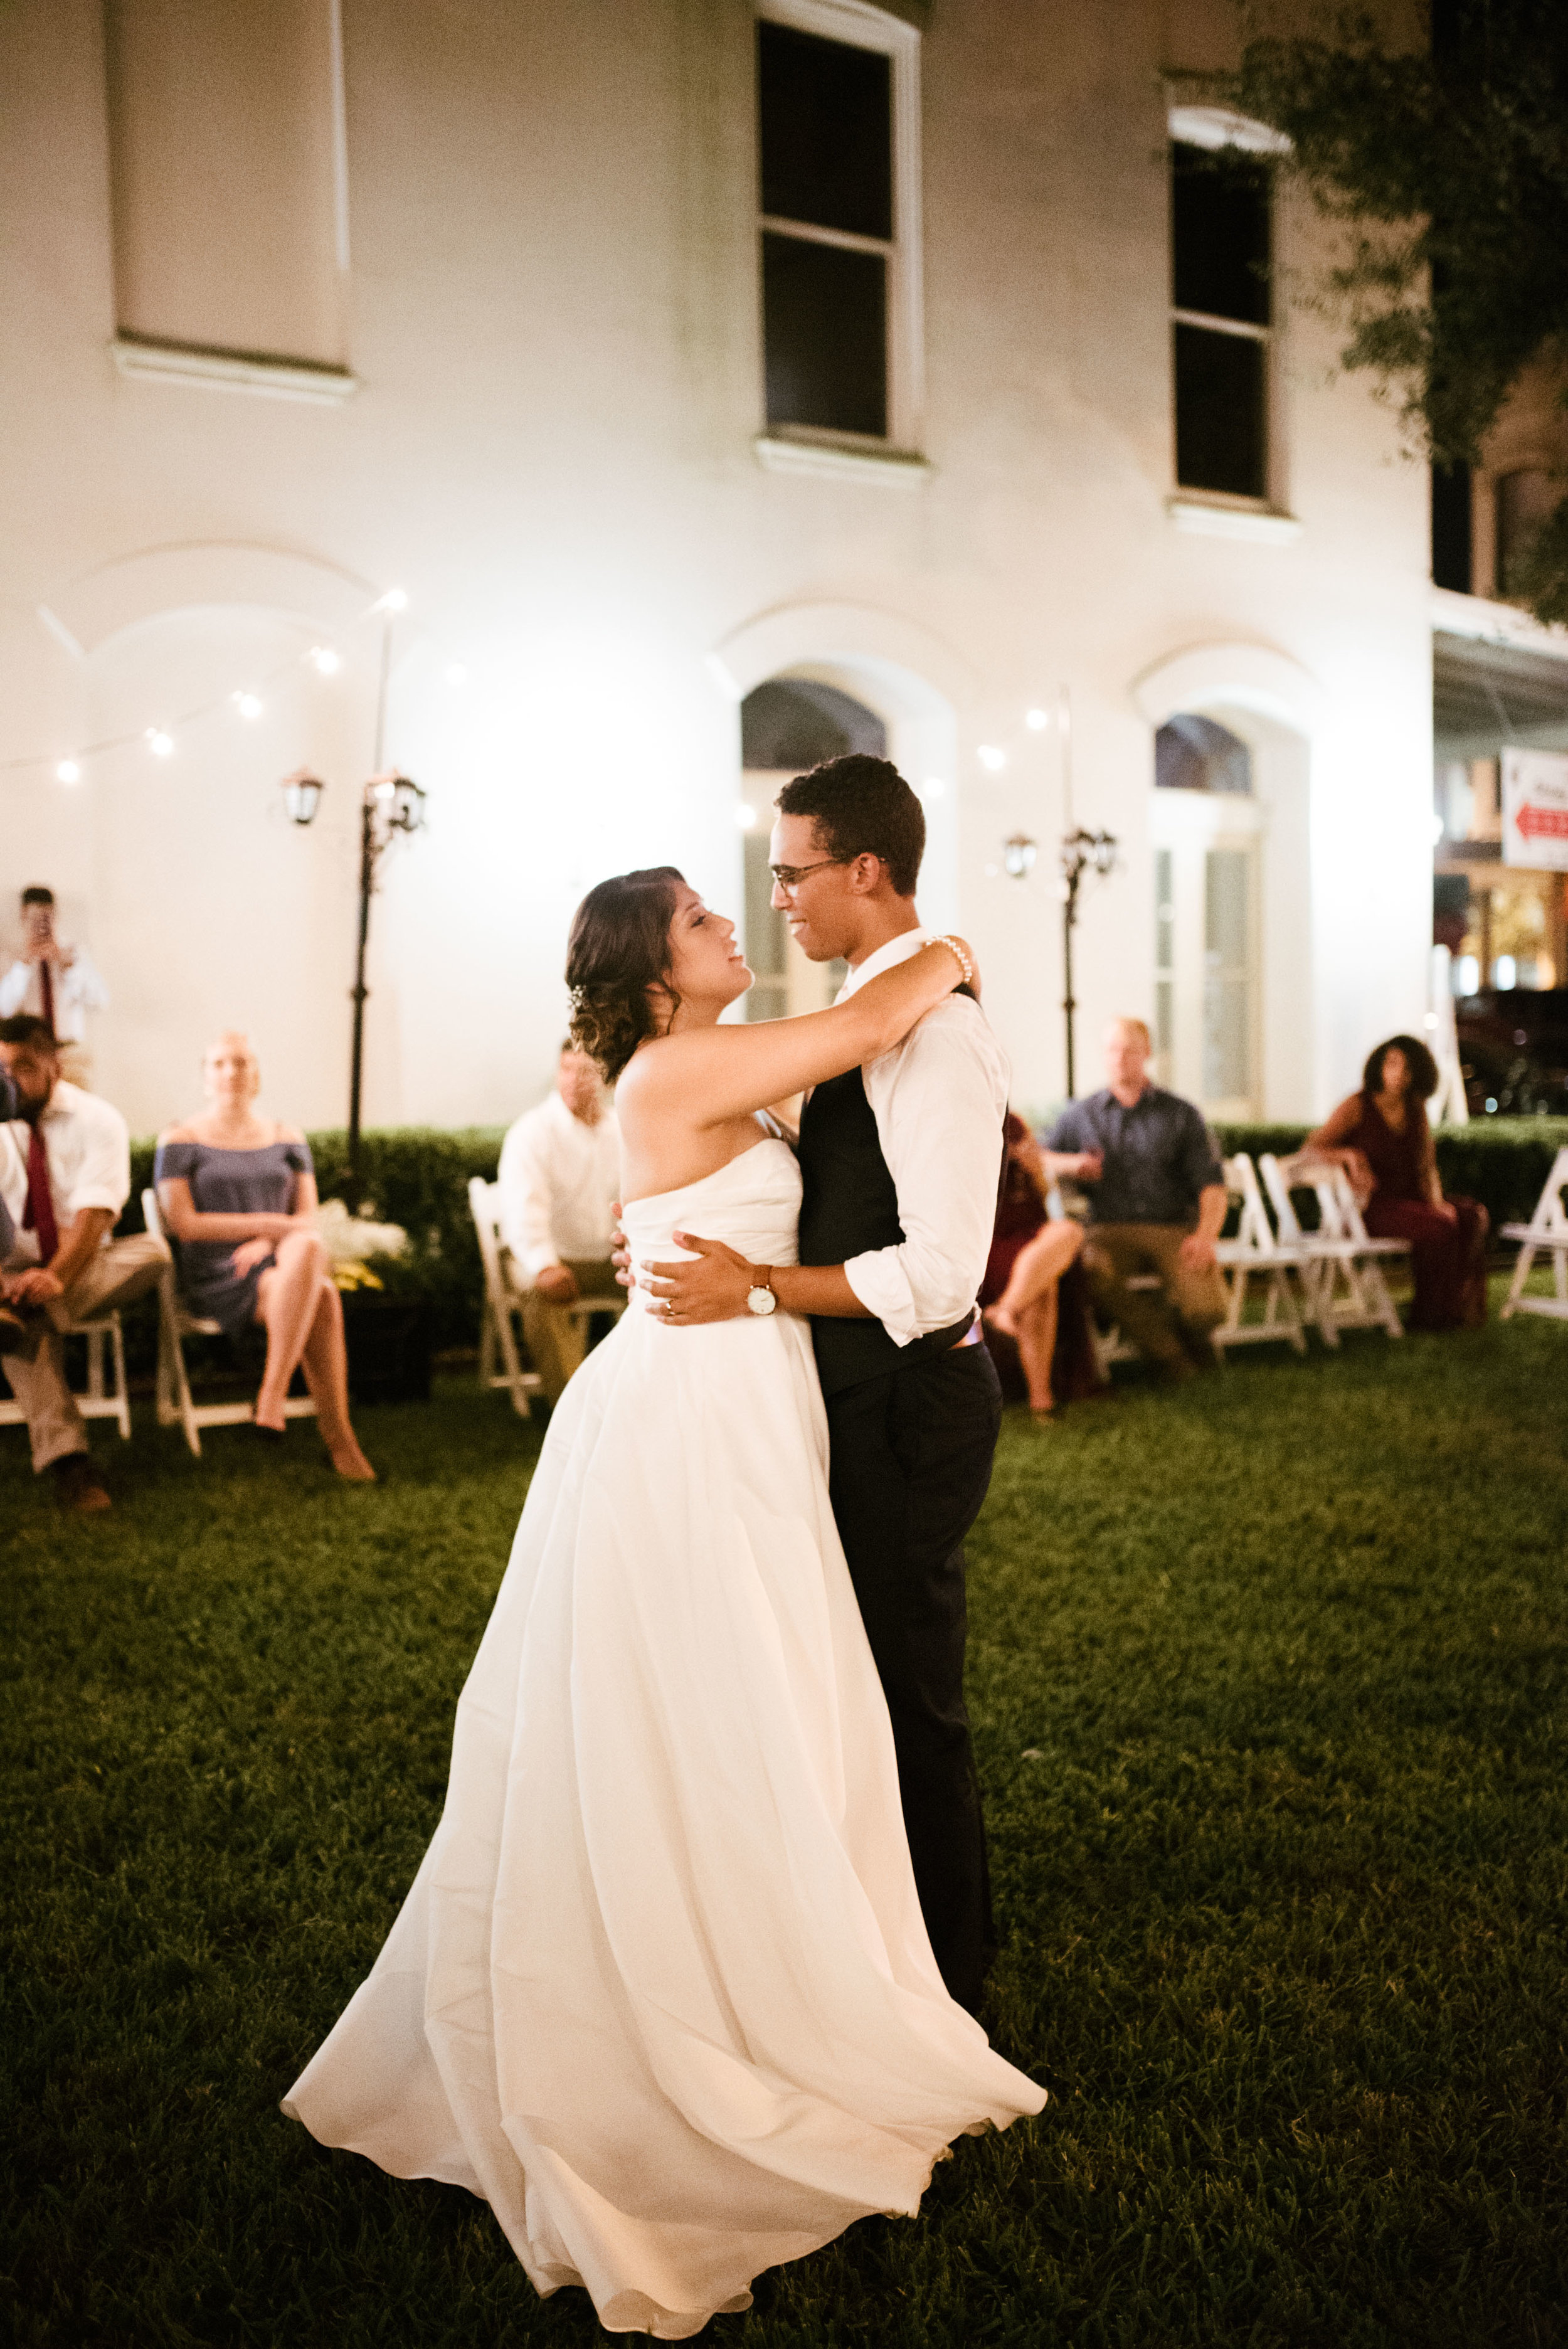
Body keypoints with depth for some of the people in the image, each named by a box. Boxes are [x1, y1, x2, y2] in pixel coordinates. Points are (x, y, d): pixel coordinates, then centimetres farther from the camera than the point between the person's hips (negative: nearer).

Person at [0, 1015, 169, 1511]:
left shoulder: (96, 1120, -4)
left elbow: (95, 1210, -17)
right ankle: (66, 1459, -42)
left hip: (85, 1268, 0)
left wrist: (57, 1277, -35)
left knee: (153, 1249, -31)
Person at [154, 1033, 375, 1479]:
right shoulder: (180, 1141, 5)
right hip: (216, 1280, -3)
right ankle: (337, 1438, -29)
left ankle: (272, 1395, -33)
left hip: (279, 1268, 3)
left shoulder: (287, 1138, 16)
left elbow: (307, 1219, 11)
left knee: (307, 1248, -37)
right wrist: (266, 1224, -10)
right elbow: (182, 1224, -4)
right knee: (321, 1296, -33)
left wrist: (268, 1243, -12)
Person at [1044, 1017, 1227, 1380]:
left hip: (1176, 1229, 0)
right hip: (1112, 1231, 1)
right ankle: (1174, 1358, -16)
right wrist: (1070, 1164, -2)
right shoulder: (1080, 1115, 16)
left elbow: (1211, 1184, 5)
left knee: (1206, 1310, -29)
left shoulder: (1181, 1114, 12)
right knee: (1092, 1269, -38)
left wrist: (1205, 1235, -14)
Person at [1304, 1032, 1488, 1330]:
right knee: (1439, 1227, -28)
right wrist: (1349, 1154, -32)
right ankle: (1429, 1316, -14)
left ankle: (1461, 1309, -14)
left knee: (1473, 1215, -16)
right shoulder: (1358, 1107, -8)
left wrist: (1436, 1201, -6)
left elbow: (1426, 1166, 13)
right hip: (1369, 1208, -6)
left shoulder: (1416, 1109, 10)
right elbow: (1309, 1150, -14)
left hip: (1408, 1201, 7)